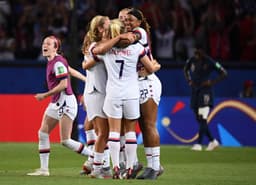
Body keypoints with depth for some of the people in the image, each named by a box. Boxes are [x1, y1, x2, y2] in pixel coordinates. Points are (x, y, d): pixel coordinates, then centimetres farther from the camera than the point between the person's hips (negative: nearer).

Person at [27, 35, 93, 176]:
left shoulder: (58, 62, -15)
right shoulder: (51, 62, 13)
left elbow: (63, 84, -21)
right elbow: (70, 70, 24)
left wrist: (45, 95, -15)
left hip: (65, 102, -10)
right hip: (55, 103, 10)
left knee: (65, 141, -13)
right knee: (42, 133, 6)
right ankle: (43, 169, 11)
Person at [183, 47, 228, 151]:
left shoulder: (209, 62, -11)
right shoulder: (191, 60, 5)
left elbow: (223, 73, -6)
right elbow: (185, 70, 27)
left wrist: (212, 82, -13)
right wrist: (189, 81, 13)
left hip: (205, 91, -6)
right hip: (194, 91, 6)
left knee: (202, 119, -15)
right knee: (199, 120, 8)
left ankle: (199, 144, -20)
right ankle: (212, 141, 20)